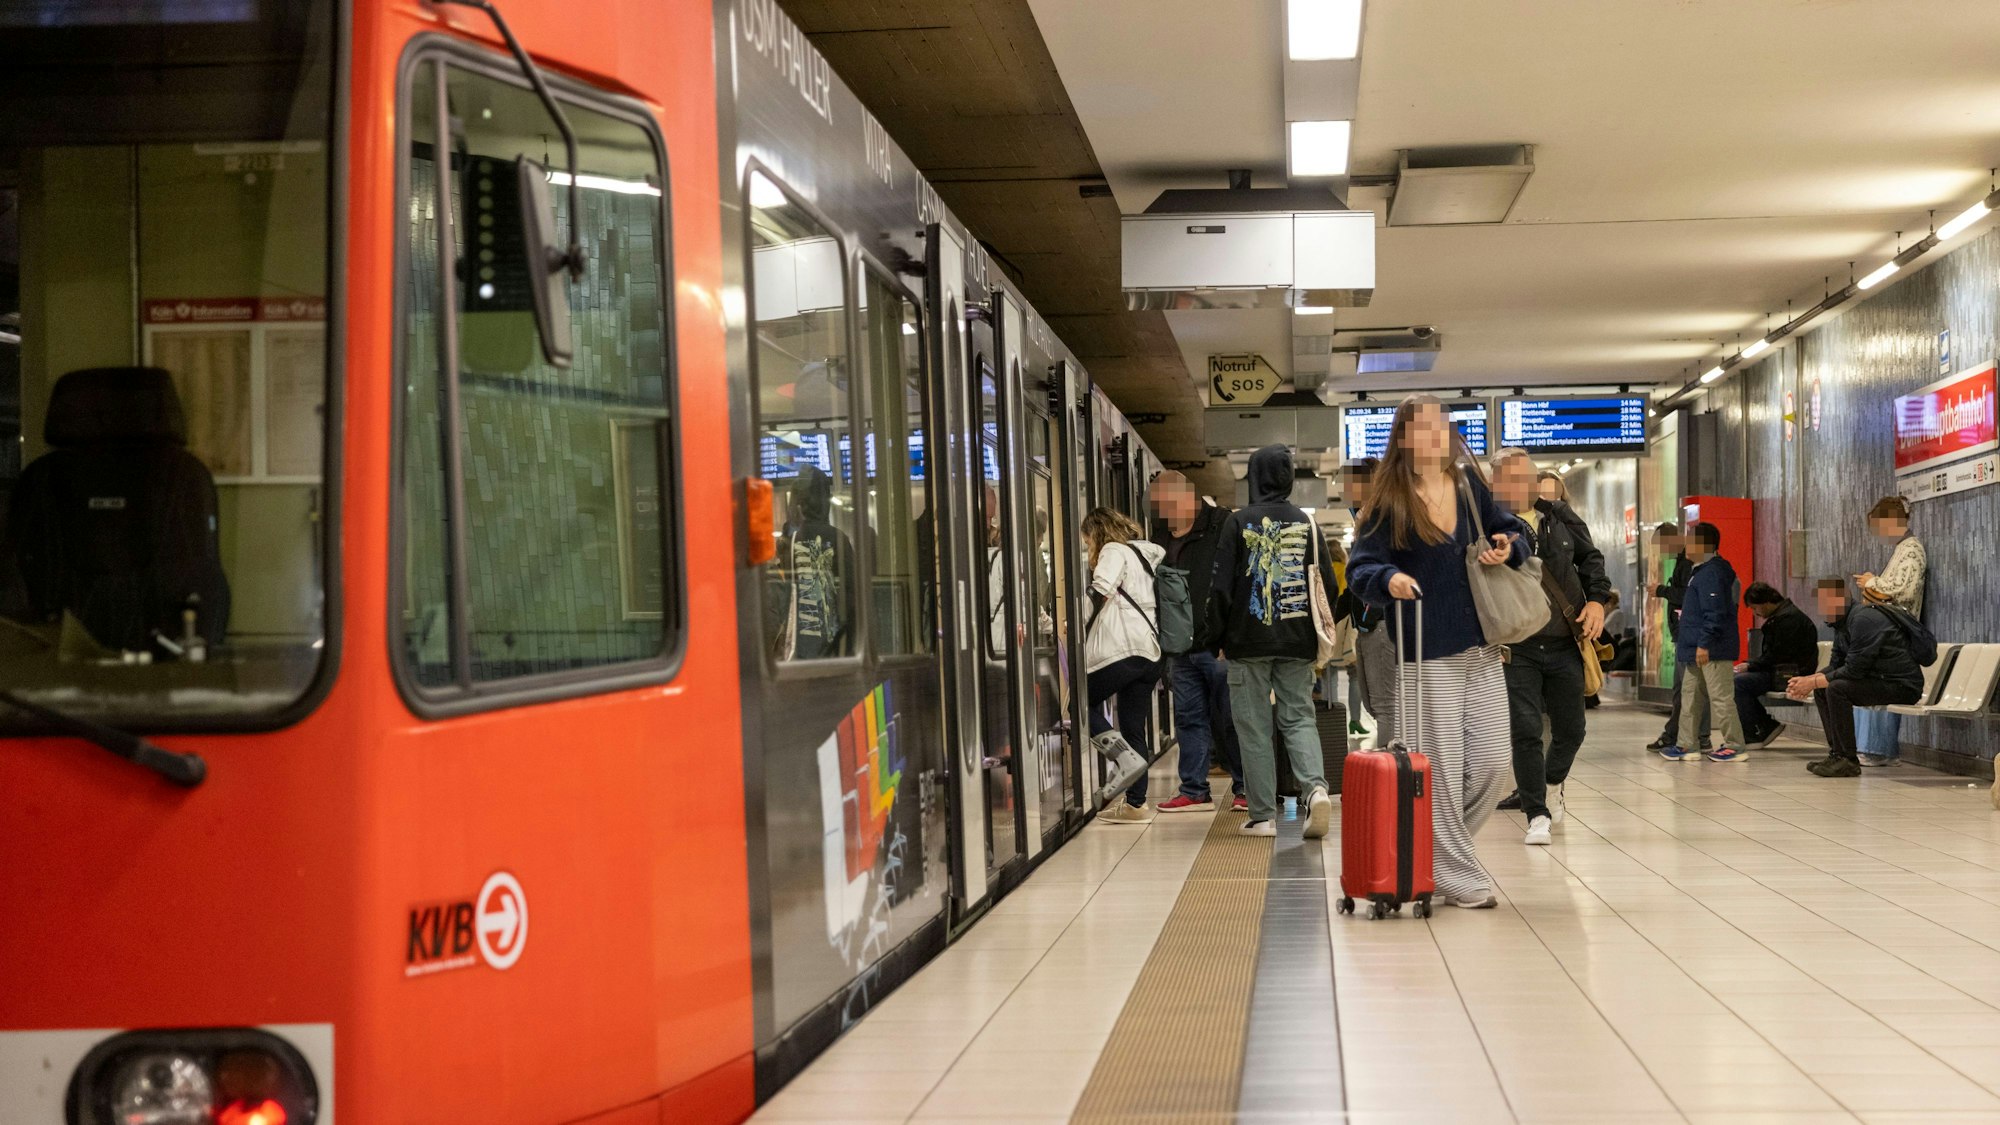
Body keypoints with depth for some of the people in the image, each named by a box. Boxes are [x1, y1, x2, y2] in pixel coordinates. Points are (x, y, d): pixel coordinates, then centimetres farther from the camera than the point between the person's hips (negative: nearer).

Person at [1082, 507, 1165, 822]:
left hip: (1122, 647, -8)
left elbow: (1101, 589, -18)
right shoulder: (1146, 555, 25)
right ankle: (1135, 803, 7)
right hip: (1150, 651, 8)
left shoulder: (1114, 551, 1)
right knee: (1134, 728, 8)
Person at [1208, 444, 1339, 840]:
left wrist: (1217, 634, 6)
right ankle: (1316, 787, -14)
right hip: (1297, 643, 3)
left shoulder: (1239, 522, -6)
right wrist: (1319, 632, 17)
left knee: (1254, 729, 4)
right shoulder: (1306, 522, 2)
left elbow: (1221, 585, -6)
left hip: (1248, 643, -3)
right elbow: (1327, 582, 5)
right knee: (1299, 718, 10)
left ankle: (1263, 816, 3)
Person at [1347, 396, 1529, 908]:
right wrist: (1389, 578, -28)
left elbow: (1512, 529, 20)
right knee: (1441, 768, -2)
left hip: (1482, 649, 5)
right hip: (1427, 654, -5)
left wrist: (1508, 547, -3)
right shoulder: (1390, 502, -5)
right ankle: (1457, 878, 9)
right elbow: (1359, 567, -7)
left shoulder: (1470, 485, 8)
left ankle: (1435, 847, 26)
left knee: (1491, 763, 6)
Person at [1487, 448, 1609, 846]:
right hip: (1517, 651, -4)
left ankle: (1552, 784, 41)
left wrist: (1597, 598, 4)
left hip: (1565, 645, 4)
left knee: (1571, 730, 11)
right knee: (1525, 731, -8)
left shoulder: (1558, 515, 5)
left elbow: (1590, 556, 17)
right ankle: (1537, 816, 3)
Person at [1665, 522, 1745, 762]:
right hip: (1698, 648, 11)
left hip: (1714, 650, -11)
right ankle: (1688, 745, 19)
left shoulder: (1712, 572, -16)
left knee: (1720, 697, -6)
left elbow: (1715, 612, -22)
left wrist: (1704, 643, -24)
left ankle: (1734, 746, 0)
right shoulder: (1700, 571, 17)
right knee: (1690, 695, 14)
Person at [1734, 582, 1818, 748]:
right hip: (1781, 671, 11)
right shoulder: (1778, 616, 18)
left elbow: (1777, 656, -19)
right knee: (1736, 679, 7)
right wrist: (1749, 664, 5)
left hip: (1793, 674, -11)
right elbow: (1770, 654, 19)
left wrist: (1750, 666, -11)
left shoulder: (1788, 618, -16)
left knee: (1740, 682, -21)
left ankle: (1753, 737, -13)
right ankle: (1768, 726, 7)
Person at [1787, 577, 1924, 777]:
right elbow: (1835, 665, 11)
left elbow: (1854, 670, -24)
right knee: (1823, 689, 8)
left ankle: (1848, 760, -19)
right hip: (1880, 680, 10)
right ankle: (1836, 752, 9)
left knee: (1837, 689, -25)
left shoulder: (1863, 620, -21)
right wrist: (1808, 681, -5)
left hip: (1902, 685, -10)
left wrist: (1813, 682, -17)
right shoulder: (1842, 623, 10)